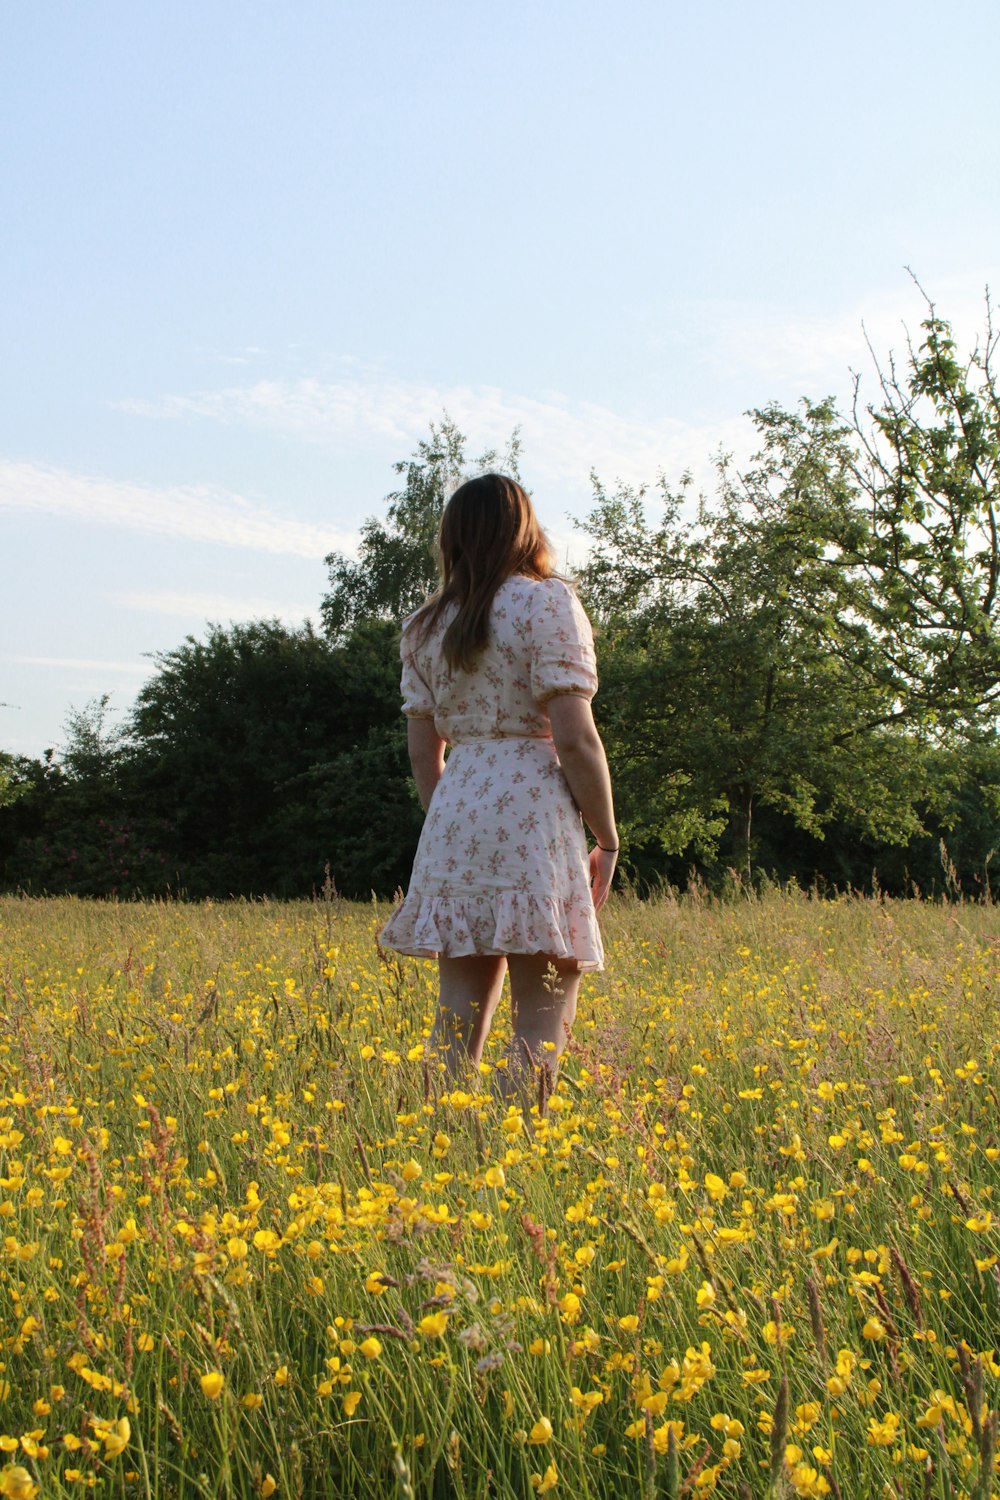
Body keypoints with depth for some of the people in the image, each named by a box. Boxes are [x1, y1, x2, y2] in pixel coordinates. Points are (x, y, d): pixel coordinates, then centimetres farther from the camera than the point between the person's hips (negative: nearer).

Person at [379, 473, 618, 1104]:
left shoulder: (425, 627, 13)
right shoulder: (547, 602, -4)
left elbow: (423, 752, 13)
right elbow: (574, 736, -11)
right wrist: (608, 839, -3)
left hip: (455, 821, 6)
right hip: (534, 821, -6)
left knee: (460, 1021, 9)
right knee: (544, 1028, -2)